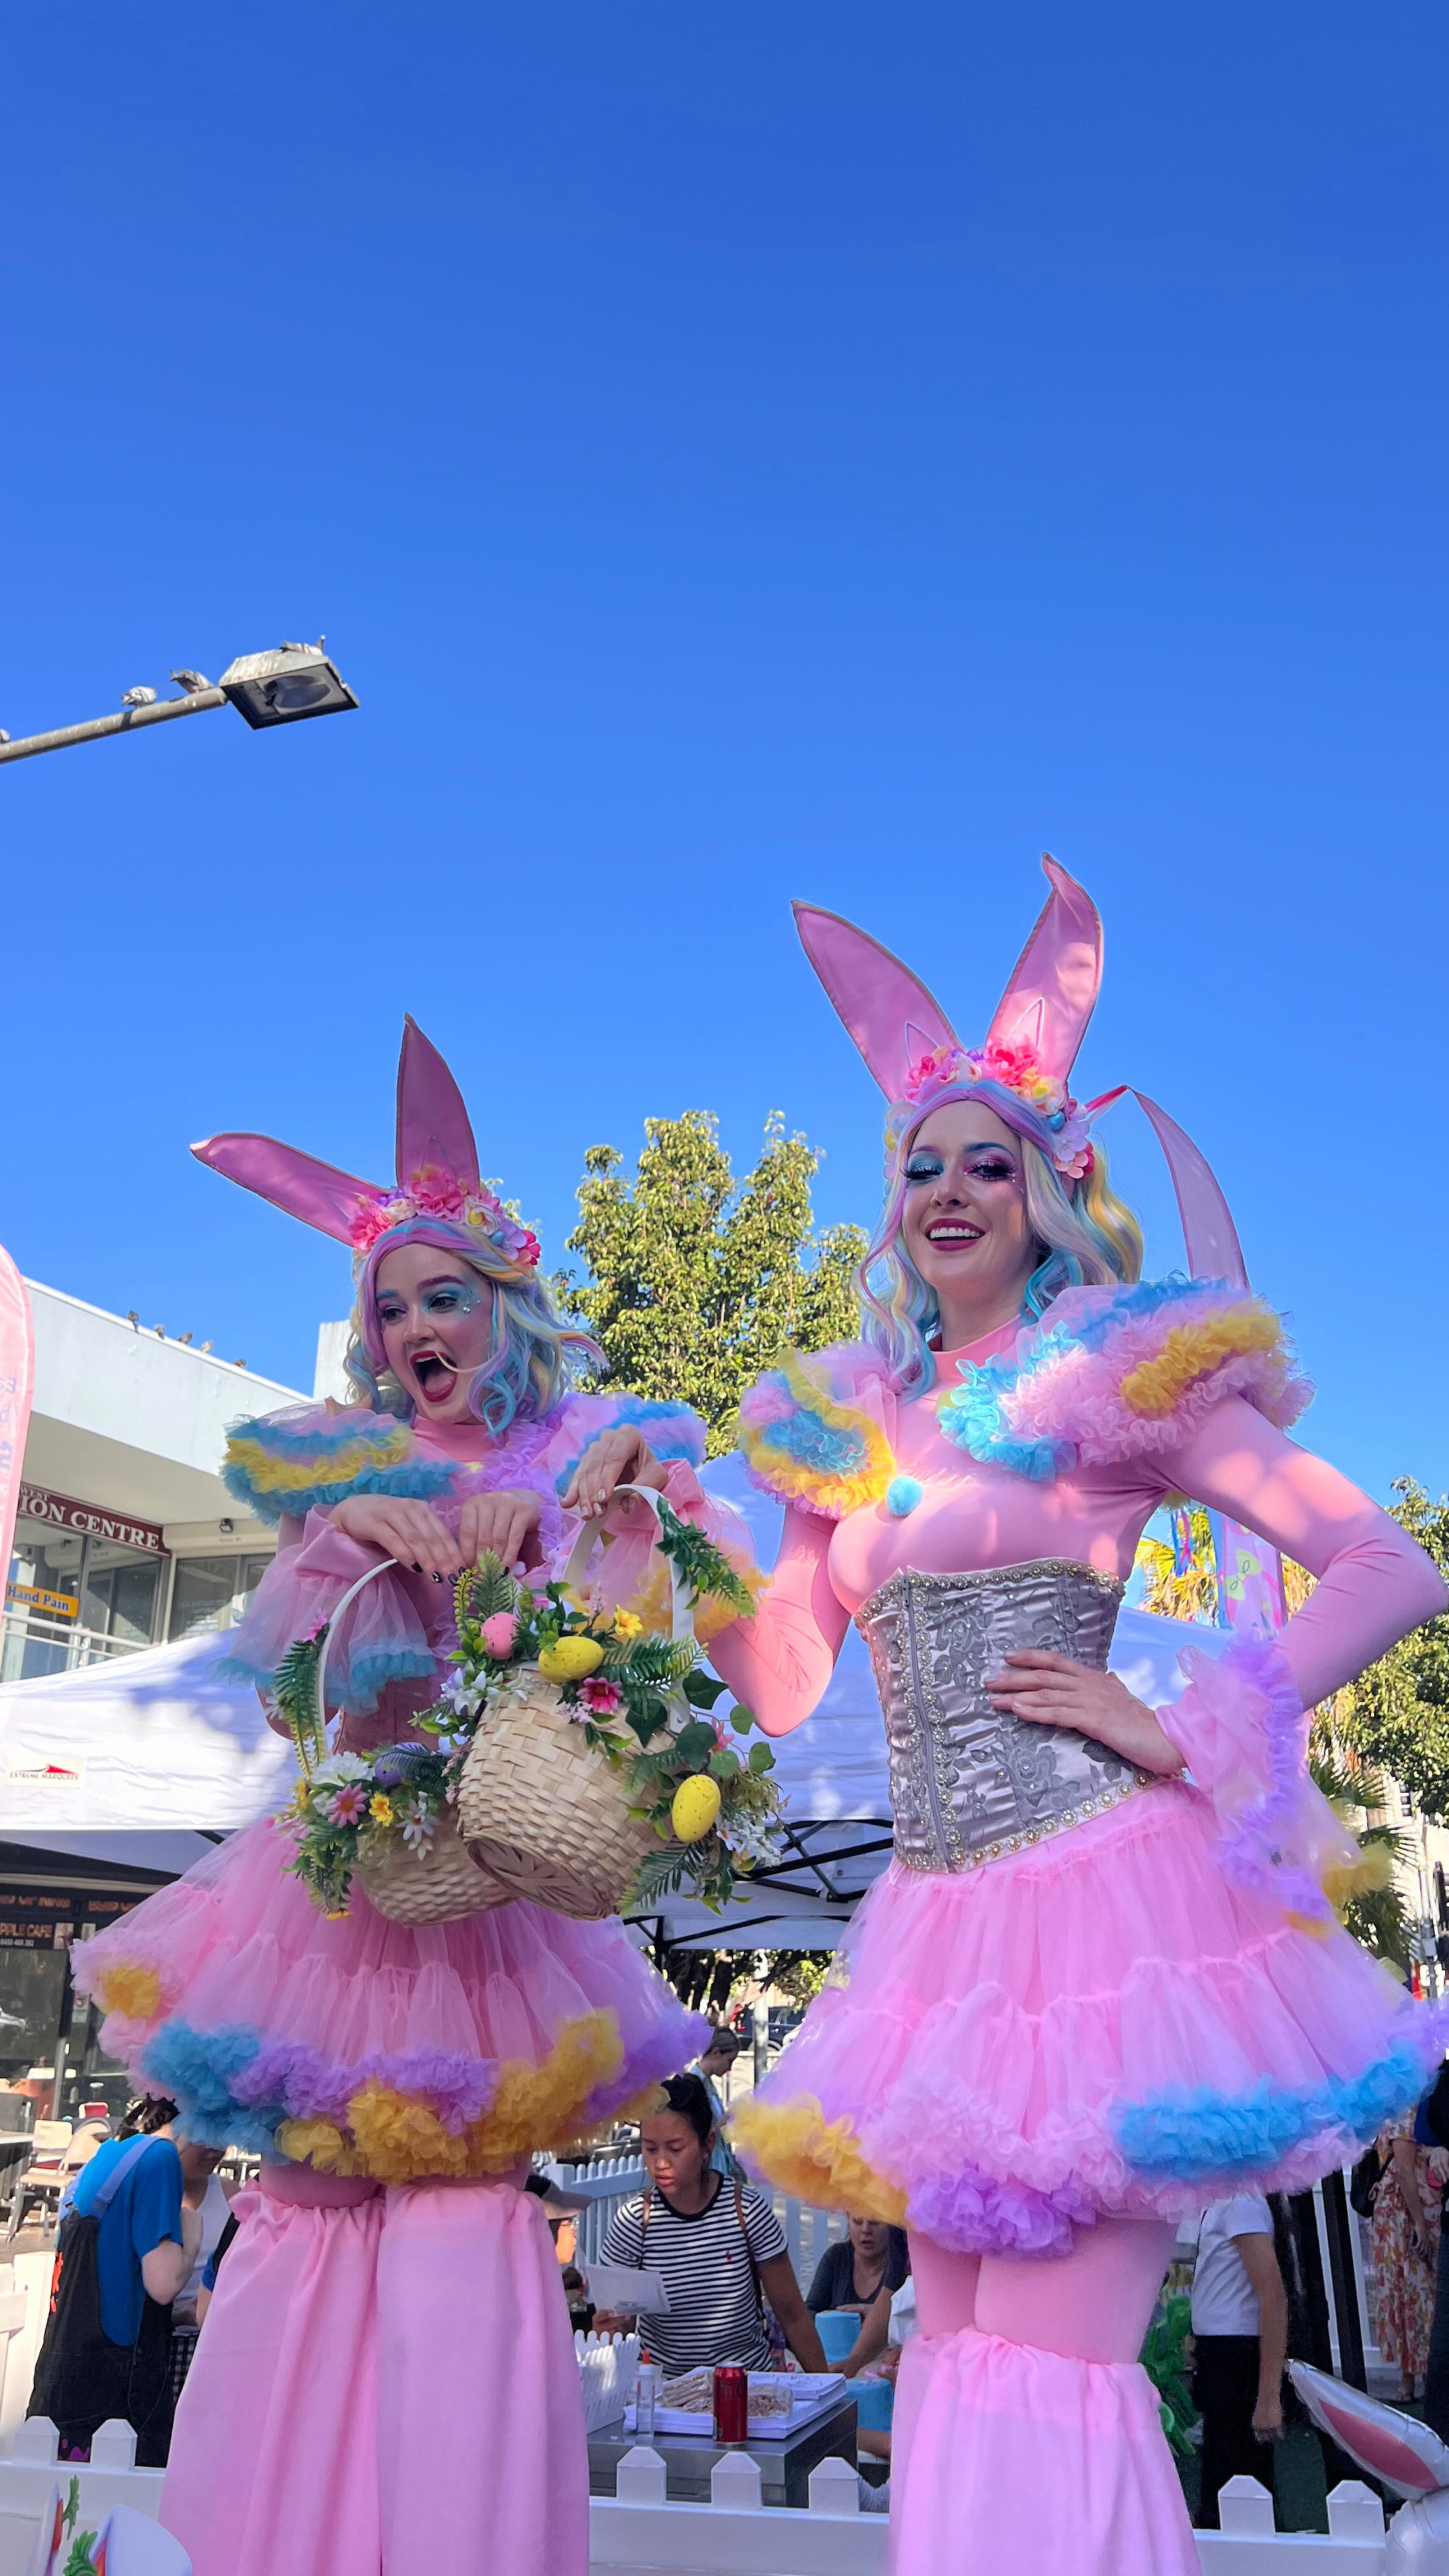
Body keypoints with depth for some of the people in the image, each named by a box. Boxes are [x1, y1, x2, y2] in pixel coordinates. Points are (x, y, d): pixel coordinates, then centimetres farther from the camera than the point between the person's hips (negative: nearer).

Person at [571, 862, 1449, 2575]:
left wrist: (1180, 1733, -13)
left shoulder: (1125, 1378, -3)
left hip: (1105, 1898, -6)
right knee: (955, 2354, 14)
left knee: (1048, 2365, -7)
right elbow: (785, 1687, 13)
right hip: (937, 1918, 6)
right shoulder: (846, 1419, 13)